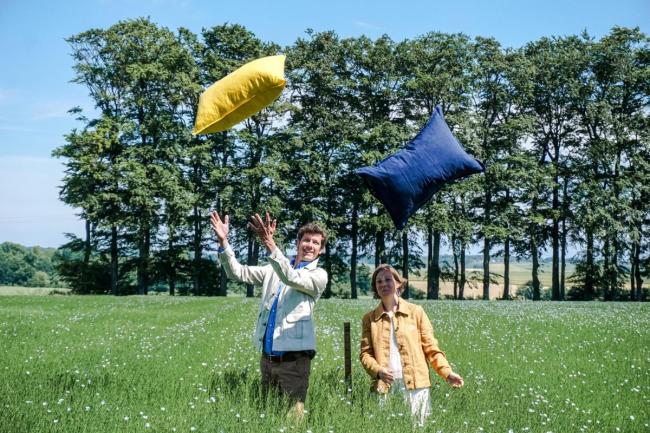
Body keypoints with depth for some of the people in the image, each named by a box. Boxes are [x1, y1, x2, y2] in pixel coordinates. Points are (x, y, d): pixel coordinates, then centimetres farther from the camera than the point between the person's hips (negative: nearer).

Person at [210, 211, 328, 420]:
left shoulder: (319, 275, -1)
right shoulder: (276, 269, 15)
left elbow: (292, 278, -20)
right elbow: (238, 273, 10)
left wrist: (270, 244, -31)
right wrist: (223, 242, -5)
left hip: (293, 357, -5)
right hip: (268, 355, 5)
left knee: (292, 414, -6)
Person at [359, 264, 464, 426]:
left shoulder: (416, 312, 5)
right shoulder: (369, 318, 9)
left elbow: (430, 347, 5)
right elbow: (365, 353, 6)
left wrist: (447, 372, -8)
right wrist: (378, 370, -14)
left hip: (415, 386, -1)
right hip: (385, 387, 1)